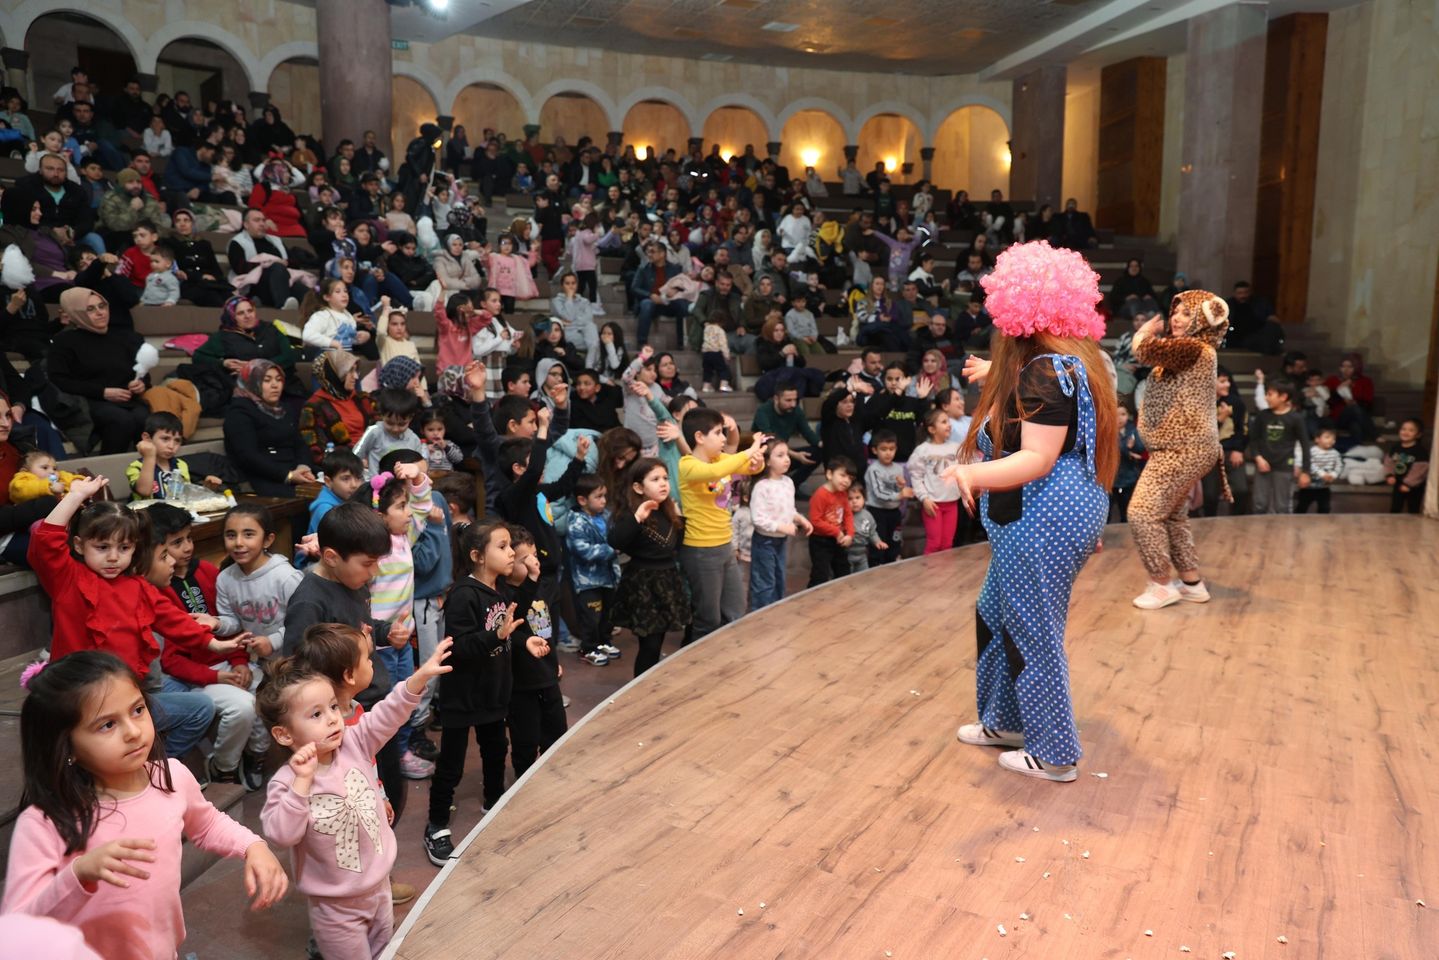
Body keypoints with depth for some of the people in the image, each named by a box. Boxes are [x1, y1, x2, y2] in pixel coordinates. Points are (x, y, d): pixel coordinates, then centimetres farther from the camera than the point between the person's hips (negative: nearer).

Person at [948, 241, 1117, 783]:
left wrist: (971, 474, -45)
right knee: (997, 616, 22)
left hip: (1042, 521, -11)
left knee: (1033, 634, 3)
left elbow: (1037, 460, -29)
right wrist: (996, 377, 44)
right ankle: (1005, 722, 37)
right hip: (1068, 511, 11)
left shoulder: (1042, 372, -21)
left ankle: (1054, 755, 18)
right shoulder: (1067, 358, 10)